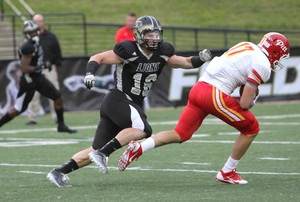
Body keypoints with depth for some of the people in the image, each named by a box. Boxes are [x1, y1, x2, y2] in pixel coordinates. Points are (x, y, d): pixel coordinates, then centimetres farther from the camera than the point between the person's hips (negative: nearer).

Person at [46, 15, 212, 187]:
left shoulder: (161, 54, 9)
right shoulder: (129, 52, -11)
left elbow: (185, 63, 15)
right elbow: (97, 58, -6)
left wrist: (201, 59, -3)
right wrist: (90, 73, -24)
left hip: (131, 105, 8)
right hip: (117, 100, -8)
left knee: (96, 151, 6)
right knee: (142, 129, -30)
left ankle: (59, 172, 8)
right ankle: (102, 153, -28)